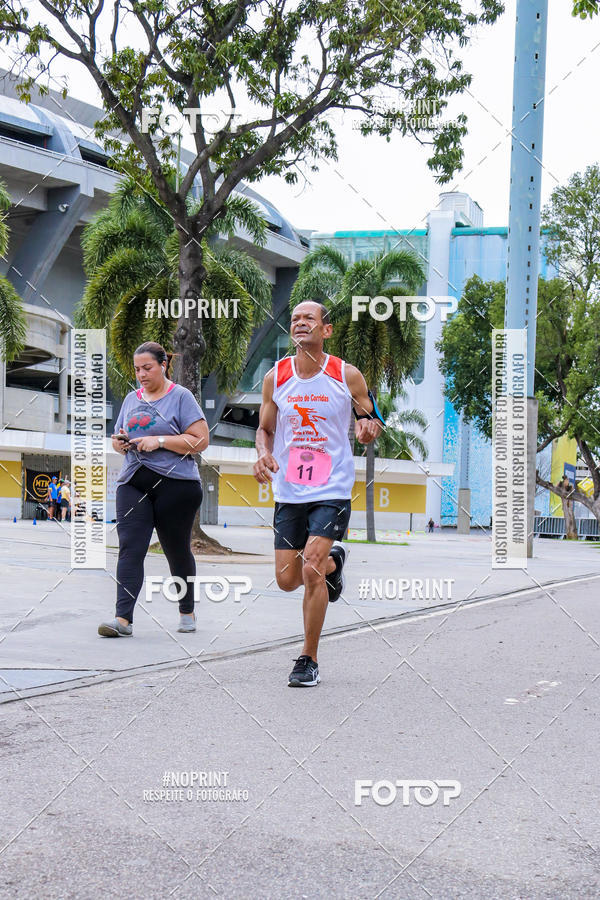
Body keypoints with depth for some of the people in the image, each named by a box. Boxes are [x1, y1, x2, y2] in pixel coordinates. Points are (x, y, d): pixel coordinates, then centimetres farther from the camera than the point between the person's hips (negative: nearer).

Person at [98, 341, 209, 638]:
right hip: (133, 483, 4)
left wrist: (160, 440, -15)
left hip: (175, 483, -4)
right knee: (130, 548, -10)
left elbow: (200, 440, -7)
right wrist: (119, 442, 2)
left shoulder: (181, 397, -1)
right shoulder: (132, 399, 17)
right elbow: (119, 439, 27)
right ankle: (123, 618, -16)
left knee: (177, 550, 6)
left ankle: (187, 612, 24)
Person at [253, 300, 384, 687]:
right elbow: (265, 429, 12)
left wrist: (370, 428, -18)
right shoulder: (276, 377, 1)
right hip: (289, 491, 4)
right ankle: (333, 561, 41)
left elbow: (371, 420, 6)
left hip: (333, 490, -4)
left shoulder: (348, 376, -6)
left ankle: (309, 660, 0)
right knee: (287, 579, 6)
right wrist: (264, 454, -10)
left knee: (311, 571, -17)